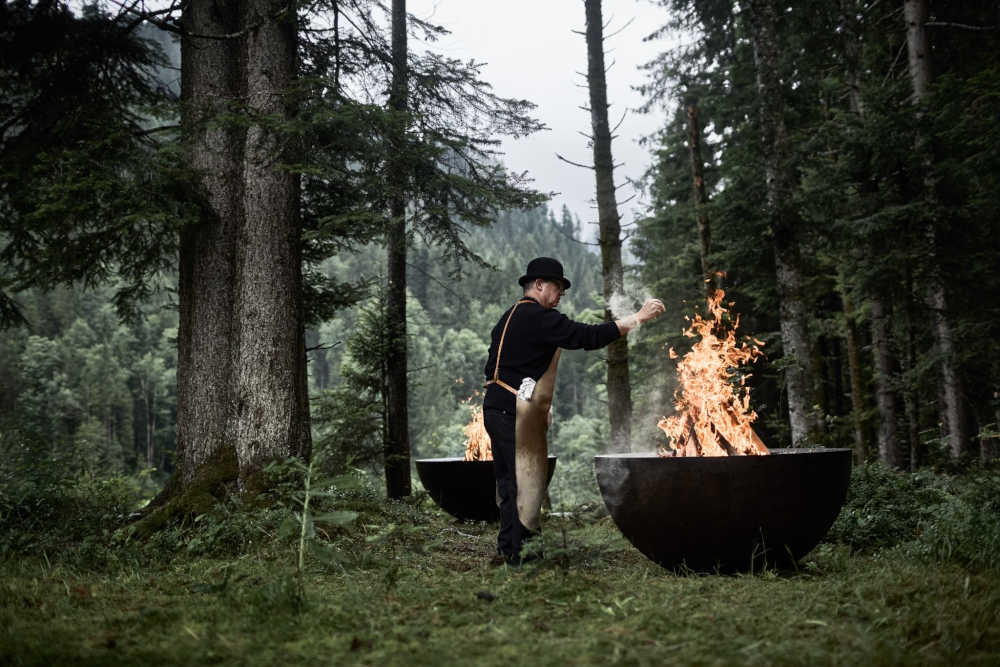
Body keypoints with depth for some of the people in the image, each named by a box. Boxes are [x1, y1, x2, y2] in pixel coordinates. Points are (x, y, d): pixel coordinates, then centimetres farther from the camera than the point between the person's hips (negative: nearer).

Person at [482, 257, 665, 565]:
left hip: (496, 407, 10)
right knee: (527, 479, -4)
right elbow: (588, 336, -20)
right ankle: (520, 550, 1)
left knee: (510, 479, 14)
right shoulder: (538, 317, -12)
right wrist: (638, 317, -15)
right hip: (517, 412, -10)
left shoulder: (511, 316, 19)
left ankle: (507, 546, 19)